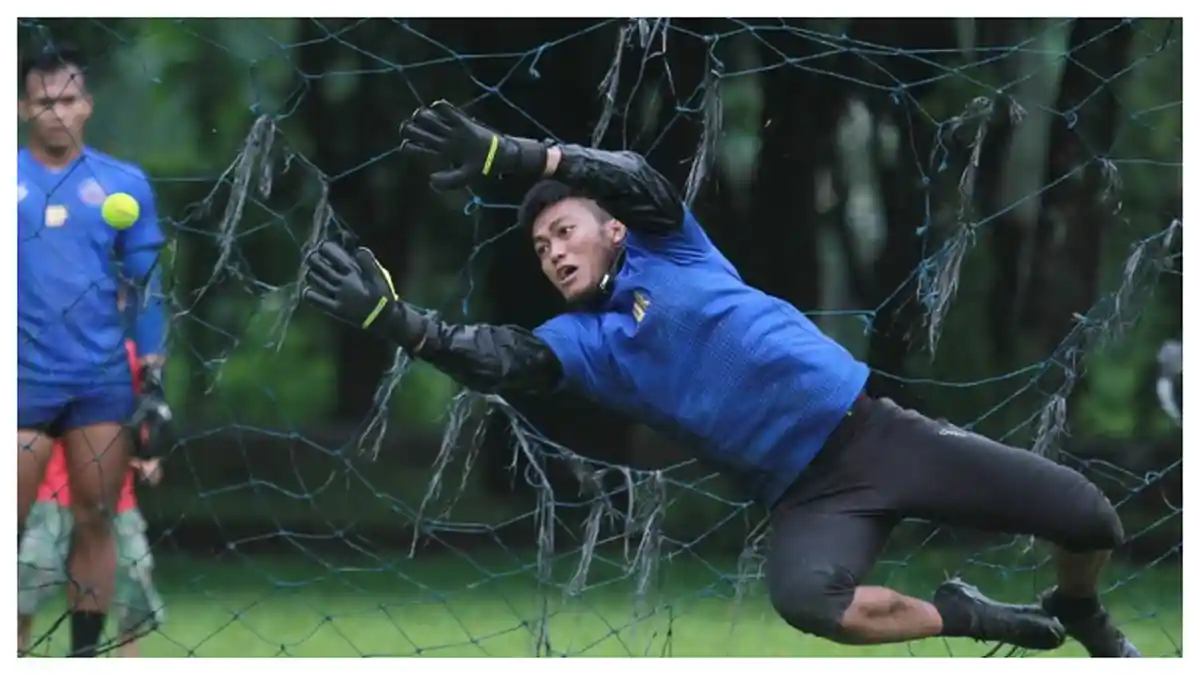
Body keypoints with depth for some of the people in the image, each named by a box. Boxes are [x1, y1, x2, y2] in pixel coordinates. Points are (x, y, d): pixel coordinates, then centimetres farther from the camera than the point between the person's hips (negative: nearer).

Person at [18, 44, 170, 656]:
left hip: (103, 380, 2)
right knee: (10, 524, -4)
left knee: (95, 521, 5)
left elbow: (147, 286, 9)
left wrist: (155, 380, 5)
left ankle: (85, 655, 12)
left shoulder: (124, 184, 5)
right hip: (23, 379, -2)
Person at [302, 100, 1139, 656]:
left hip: (873, 430, -1)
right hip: (808, 497, 1)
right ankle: (971, 620, -11)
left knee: (1089, 517, -8)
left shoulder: (666, 249, 5)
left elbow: (640, 180, -16)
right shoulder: (578, 342, 7)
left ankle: (1082, 618, 27)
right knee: (806, 596, -36)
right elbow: (496, 361, -14)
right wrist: (393, 317, -30)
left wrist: (508, 155, -27)